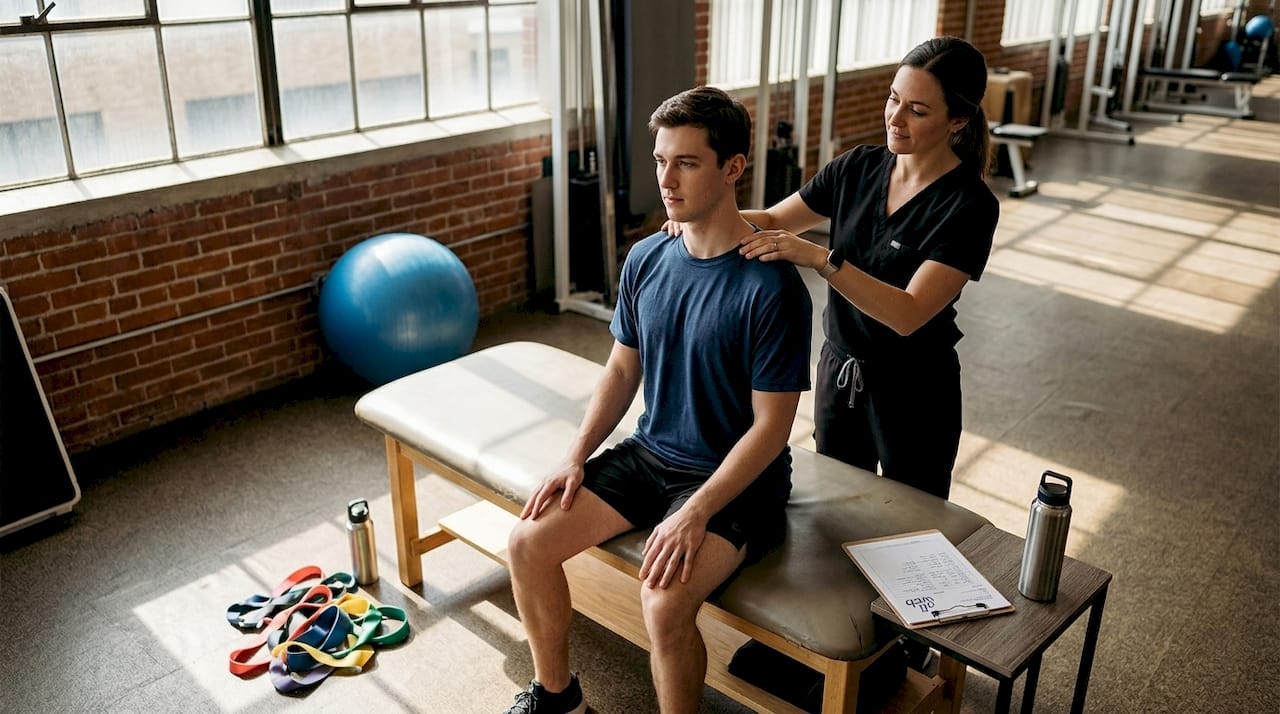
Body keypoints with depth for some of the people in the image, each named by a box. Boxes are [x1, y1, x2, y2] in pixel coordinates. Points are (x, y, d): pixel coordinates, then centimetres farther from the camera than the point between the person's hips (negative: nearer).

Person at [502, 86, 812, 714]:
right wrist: (576, 457, -1)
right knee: (528, 543, -6)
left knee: (664, 602, -28)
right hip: (649, 453, 6)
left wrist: (696, 513, -25)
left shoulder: (772, 286, -20)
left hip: (736, 477, -6)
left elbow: (772, 424, -18)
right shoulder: (646, 260, -1)